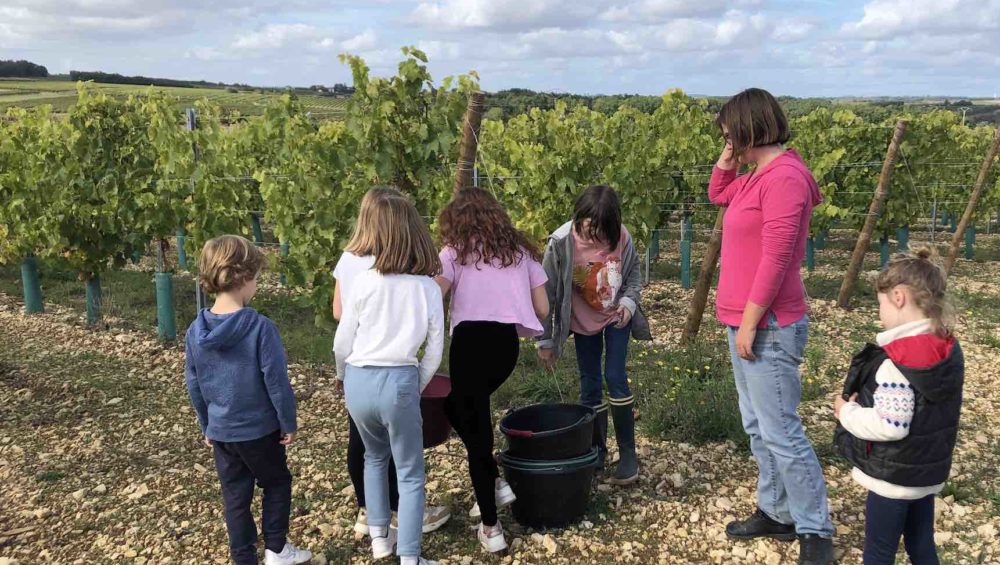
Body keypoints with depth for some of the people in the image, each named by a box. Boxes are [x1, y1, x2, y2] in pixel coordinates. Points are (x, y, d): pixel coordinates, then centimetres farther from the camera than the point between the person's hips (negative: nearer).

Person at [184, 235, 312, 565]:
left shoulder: (195, 331, -4)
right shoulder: (260, 327, -21)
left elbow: (193, 385, 5)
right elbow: (276, 381, -18)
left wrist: (207, 425, 18)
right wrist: (289, 423, -5)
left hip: (221, 431, 4)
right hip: (259, 429, -4)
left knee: (235, 496, 15)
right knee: (277, 484, 18)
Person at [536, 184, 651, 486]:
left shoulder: (621, 237, -21)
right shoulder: (561, 242, -25)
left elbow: (633, 272, -1)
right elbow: (547, 293, -18)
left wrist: (629, 301, -20)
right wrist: (545, 340, -14)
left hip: (616, 317, 0)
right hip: (582, 321, 0)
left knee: (615, 377, -7)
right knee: (589, 383, 7)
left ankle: (628, 453, 6)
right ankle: (597, 450, 23)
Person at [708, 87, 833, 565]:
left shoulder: (784, 177, -18)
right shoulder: (758, 178, 12)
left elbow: (776, 260, -22)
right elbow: (717, 194, 30)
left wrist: (750, 324, -19)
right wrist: (729, 157, 13)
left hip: (768, 329, -10)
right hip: (748, 324, 10)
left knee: (780, 433, -4)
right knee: (758, 428, 16)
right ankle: (776, 513, 28)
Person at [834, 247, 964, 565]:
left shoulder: (897, 361, -27)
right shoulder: (949, 351, -1)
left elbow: (891, 426, -29)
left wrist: (848, 413, -14)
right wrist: (865, 403, 2)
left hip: (893, 476, -7)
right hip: (929, 471, 7)